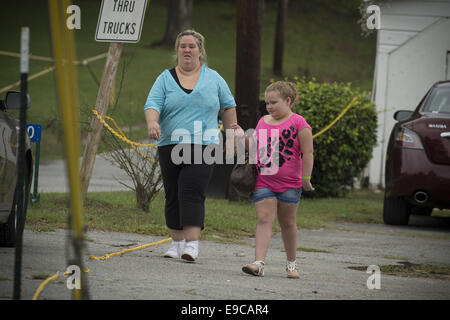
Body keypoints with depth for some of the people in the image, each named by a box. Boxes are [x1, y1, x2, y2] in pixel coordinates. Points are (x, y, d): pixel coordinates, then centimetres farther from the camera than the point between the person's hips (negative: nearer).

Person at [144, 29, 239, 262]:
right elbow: (152, 104, -5)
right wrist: (152, 122, -25)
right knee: (173, 195, 7)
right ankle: (177, 242, 19)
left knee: (192, 193, -16)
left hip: (203, 146, -2)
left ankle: (192, 243, -22)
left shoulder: (213, 78, 9)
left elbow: (228, 106, 20)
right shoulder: (165, 79, 7)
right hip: (170, 145, 2)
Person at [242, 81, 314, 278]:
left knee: (287, 222, 9)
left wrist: (305, 178, -8)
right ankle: (258, 263, -20)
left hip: (289, 184, -4)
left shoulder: (298, 123, -5)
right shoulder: (263, 122, 14)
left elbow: (307, 153, -5)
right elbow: (255, 146, 26)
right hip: (263, 182, 4)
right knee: (264, 220, -9)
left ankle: (291, 264, 25)